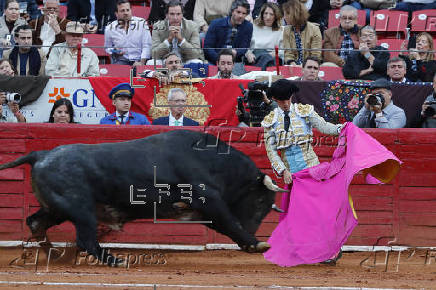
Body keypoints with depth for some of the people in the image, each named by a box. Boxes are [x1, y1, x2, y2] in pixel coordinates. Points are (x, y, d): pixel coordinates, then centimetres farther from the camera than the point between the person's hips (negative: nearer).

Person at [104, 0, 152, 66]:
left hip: (139, 60, -1)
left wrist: (141, 62, -14)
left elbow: (146, 46, -1)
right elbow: (107, 48, 21)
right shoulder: (110, 29, 6)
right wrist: (114, 52, -4)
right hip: (121, 60, 1)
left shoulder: (142, 23, 2)